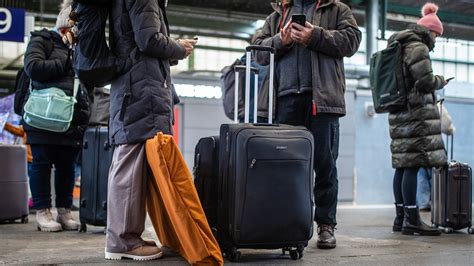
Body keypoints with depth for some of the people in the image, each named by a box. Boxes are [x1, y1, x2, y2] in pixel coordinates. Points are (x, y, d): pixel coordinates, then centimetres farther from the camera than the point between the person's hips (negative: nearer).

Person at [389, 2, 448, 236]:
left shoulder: (399, 47, 21)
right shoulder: (418, 47, -9)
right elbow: (425, 81, -16)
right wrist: (440, 82, 4)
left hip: (400, 112, 10)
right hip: (416, 113, -10)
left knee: (402, 166, 8)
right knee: (412, 166, -11)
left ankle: (401, 217, 11)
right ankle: (412, 220, -11)